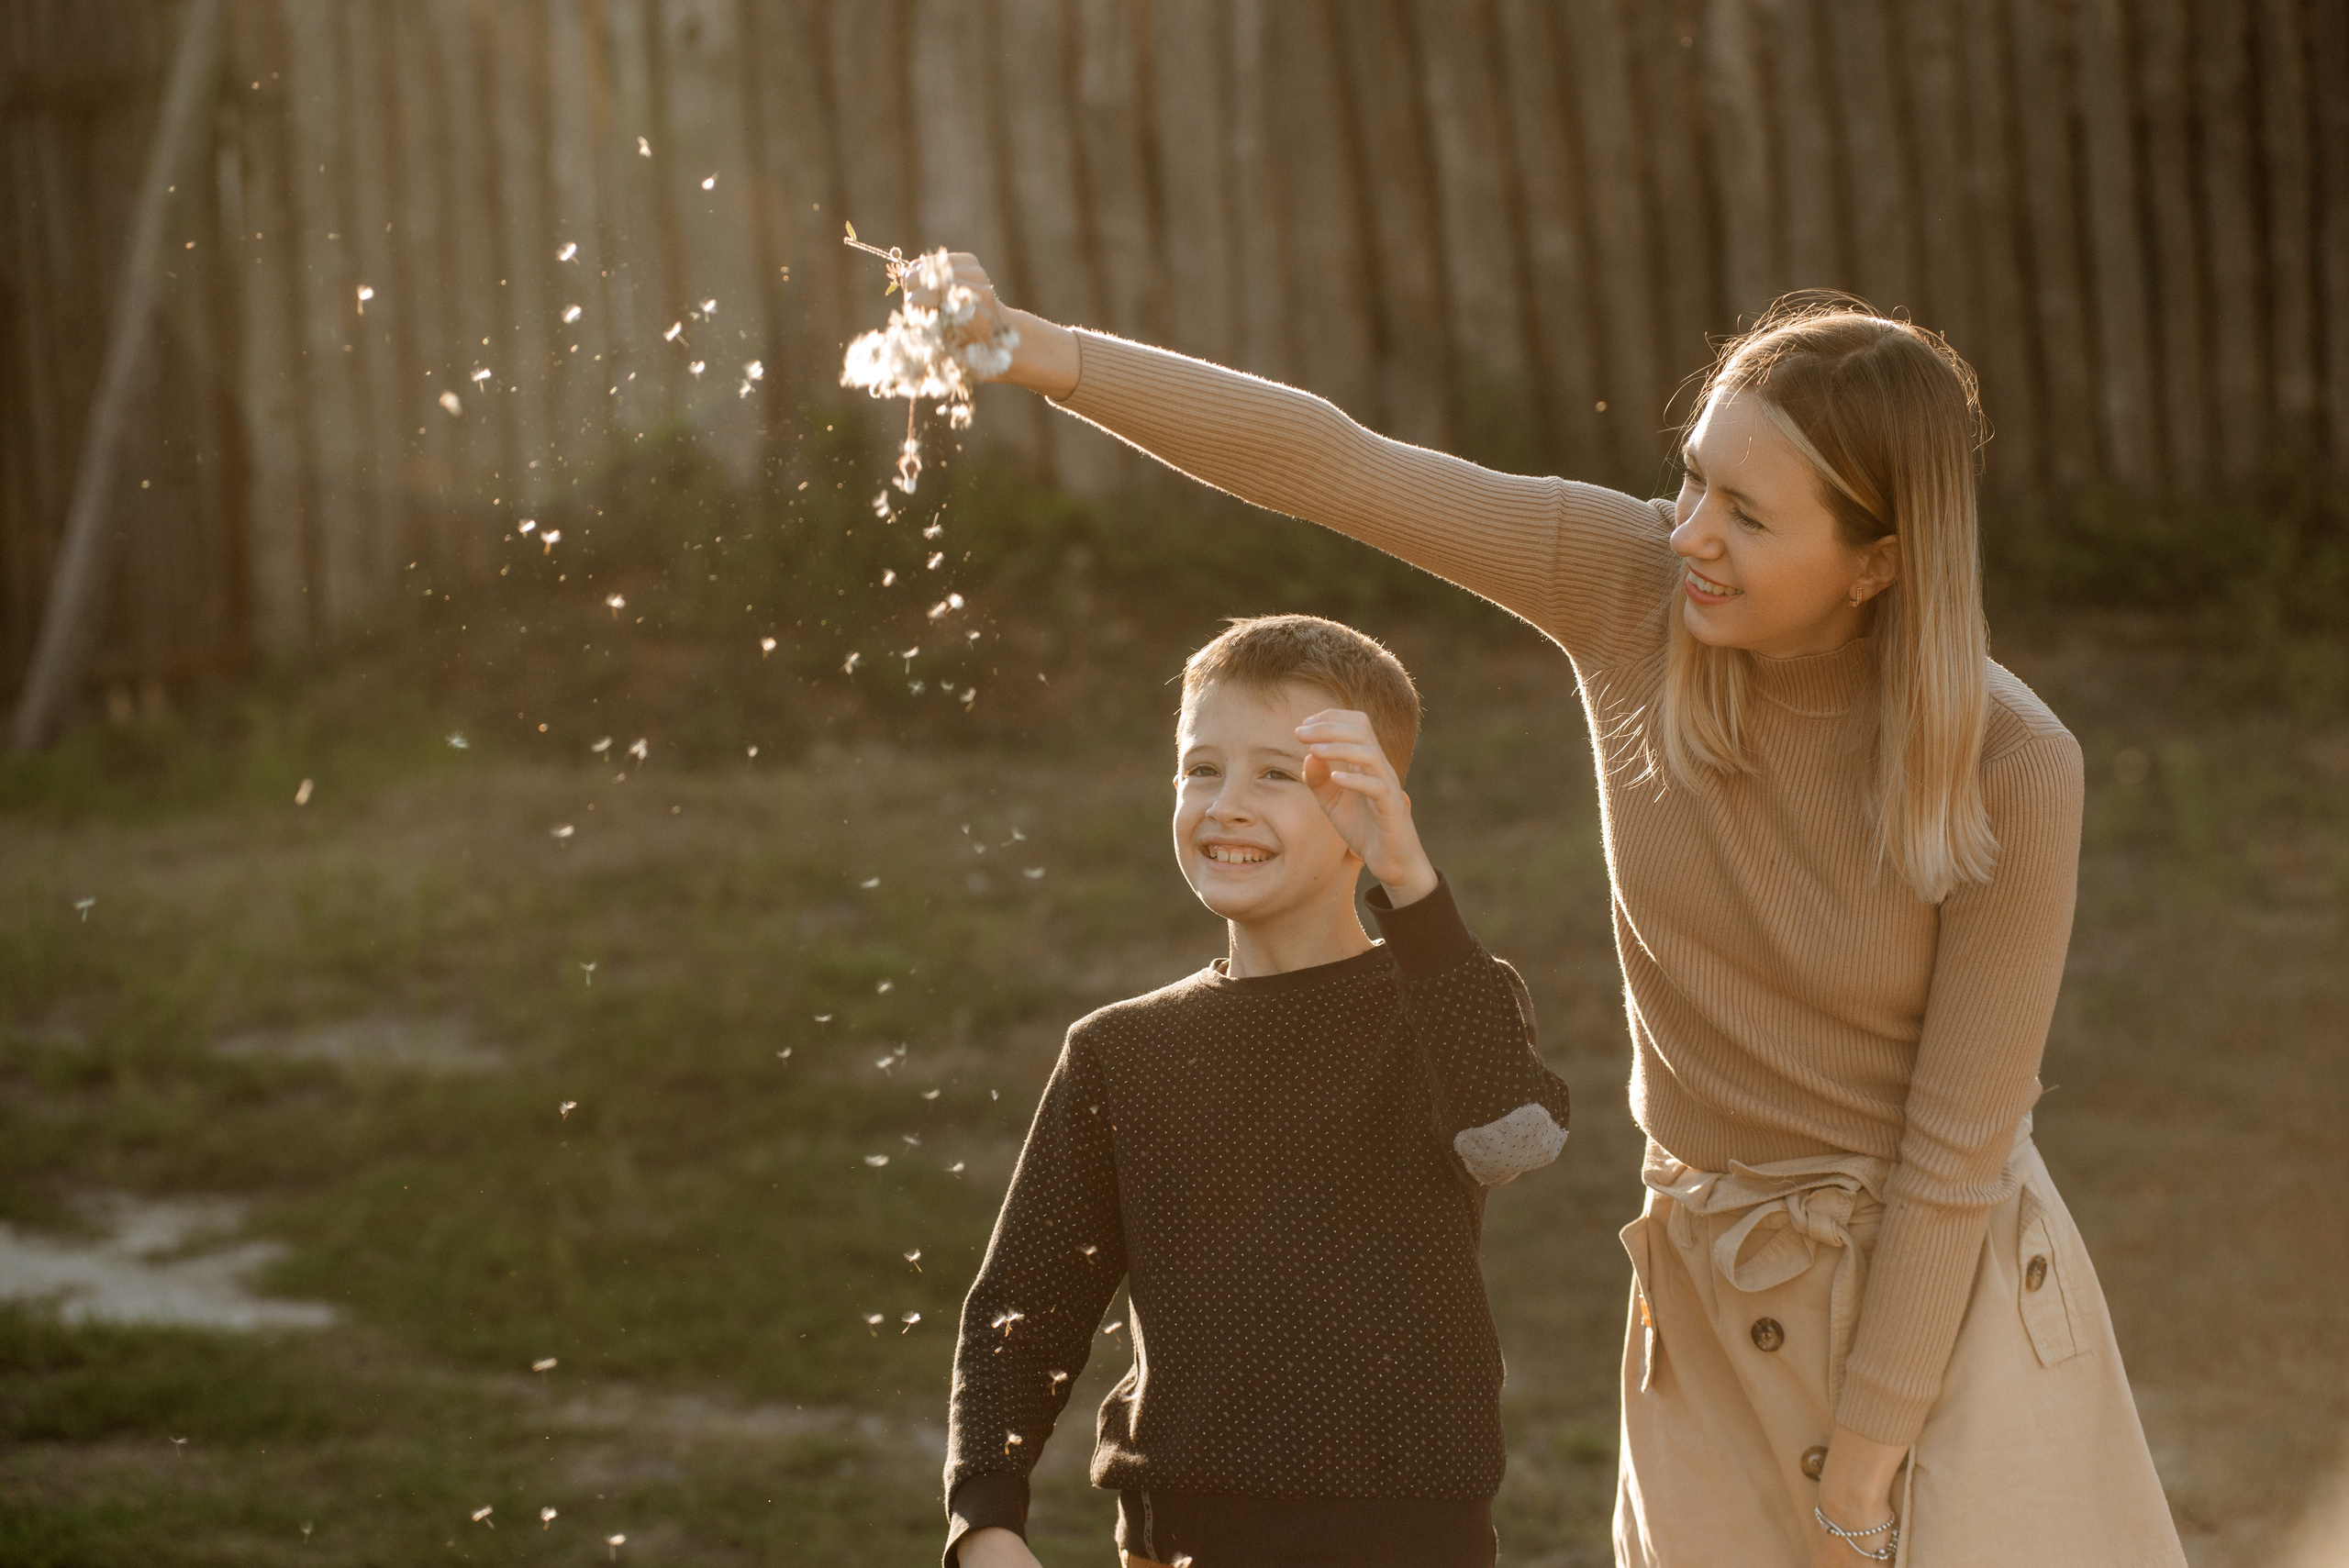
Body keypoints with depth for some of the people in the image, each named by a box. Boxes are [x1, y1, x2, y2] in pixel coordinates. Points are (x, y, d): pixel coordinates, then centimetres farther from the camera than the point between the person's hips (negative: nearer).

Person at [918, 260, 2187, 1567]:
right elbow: (1328, 465, -14)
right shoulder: (1633, 589, -12)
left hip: (1945, 1300, -3)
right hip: (1717, 1306, 4)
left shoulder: (2011, 768, -21)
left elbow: (1957, 1149, -16)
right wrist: (1033, 350, -24)